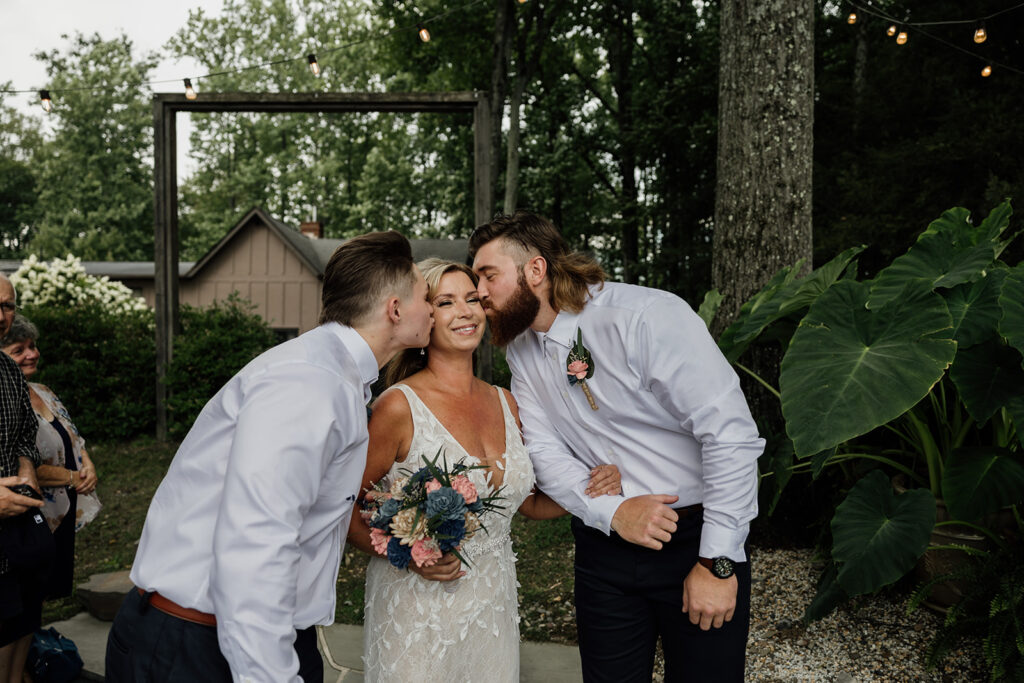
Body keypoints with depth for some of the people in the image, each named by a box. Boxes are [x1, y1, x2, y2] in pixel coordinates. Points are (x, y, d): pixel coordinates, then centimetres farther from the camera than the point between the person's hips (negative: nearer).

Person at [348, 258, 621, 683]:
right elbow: (347, 512, -11)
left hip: (494, 609, 5)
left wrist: (590, 489, -5)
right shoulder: (399, 406, -15)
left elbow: (530, 503, 12)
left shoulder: (505, 403, 3)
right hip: (417, 610, -5)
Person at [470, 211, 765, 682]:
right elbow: (545, 453, 0)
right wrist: (614, 512, -17)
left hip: (697, 536, -5)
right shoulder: (522, 350, 2)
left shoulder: (647, 316, -19)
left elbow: (732, 435, -21)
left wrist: (719, 563, -19)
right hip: (605, 543, 5)